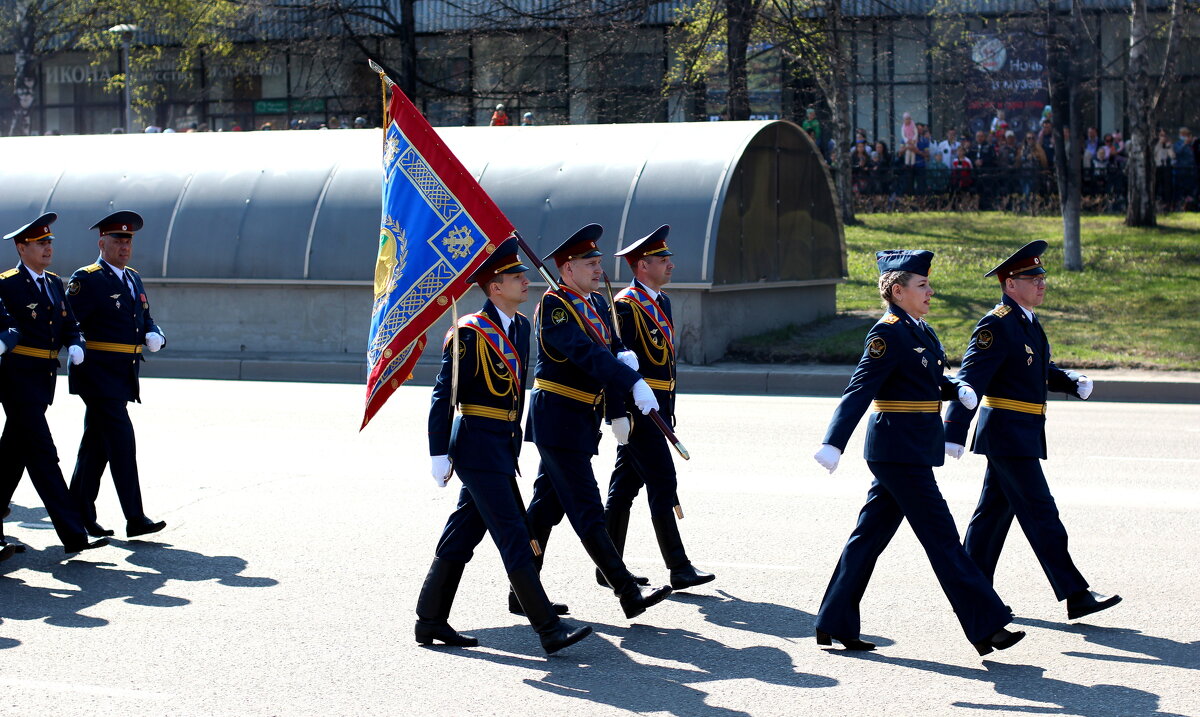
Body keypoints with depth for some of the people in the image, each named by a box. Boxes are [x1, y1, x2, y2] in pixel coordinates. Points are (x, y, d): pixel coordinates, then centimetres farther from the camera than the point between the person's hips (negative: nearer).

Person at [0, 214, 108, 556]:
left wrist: (75, 346, -5)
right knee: (43, 454, -9)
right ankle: (73, 534, -13)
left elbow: (69, 325, 14)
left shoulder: (55, 284, 14)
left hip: (44, 379, 8)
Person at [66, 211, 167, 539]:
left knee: (96, 444, 13)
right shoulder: (86, 279, -8)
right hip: (99, 373, -8)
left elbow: (146, 320, 19)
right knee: (121, 440, -13)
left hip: (124, 376, 8)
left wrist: (154, 336, 0)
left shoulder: (134, 279, 17)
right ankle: (135, 518, -13)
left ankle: (81, 513, 22)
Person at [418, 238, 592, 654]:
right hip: (478, 447, -9)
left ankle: (431, 621, 21)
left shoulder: (520, 327, 12)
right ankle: (549, 630, -8)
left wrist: (514, 440, 23)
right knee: (513, 537, -8)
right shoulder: (470, 332, -13)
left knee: (463, 536, 13)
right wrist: (439, 454, -15)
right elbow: (443, 395, -13)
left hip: (503, 445, 9)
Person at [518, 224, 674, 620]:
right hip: (558, 420, -9)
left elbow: (616, 349, 13)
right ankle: (629, 593, -7)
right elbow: (586, 353, -29)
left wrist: (617, 412, -6)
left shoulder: (597, 304, 13)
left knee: (547, 506, 12)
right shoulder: (554, 306, -15)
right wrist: (634, 384, -38)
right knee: (587, 511, -7)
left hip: (581, 421, 9)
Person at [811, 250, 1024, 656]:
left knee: (870, 535, 12)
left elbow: (934, 379, 24)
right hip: (900, 451, -10)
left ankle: (835, 624, 17)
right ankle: (985, 628, -2)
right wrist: (833, 444, -28)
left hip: (912, 451, 10)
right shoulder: (888, 333, -14)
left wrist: (959, 390, 3)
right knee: (942, 538, -6)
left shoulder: (919, 329, 14)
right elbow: (859, 392, -21)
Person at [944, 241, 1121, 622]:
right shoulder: (996, 325, -15)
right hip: (1008, 432, -10)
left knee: (995, 511, 13)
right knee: (1040, 511, -8)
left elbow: (1044, 370, 25)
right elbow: (970, 380, -21)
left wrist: (1074, 382, 5)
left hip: (1023, 433, 10)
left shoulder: (1028, 322, 15)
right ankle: (1076, 595, -7)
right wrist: (954, 434, -27)